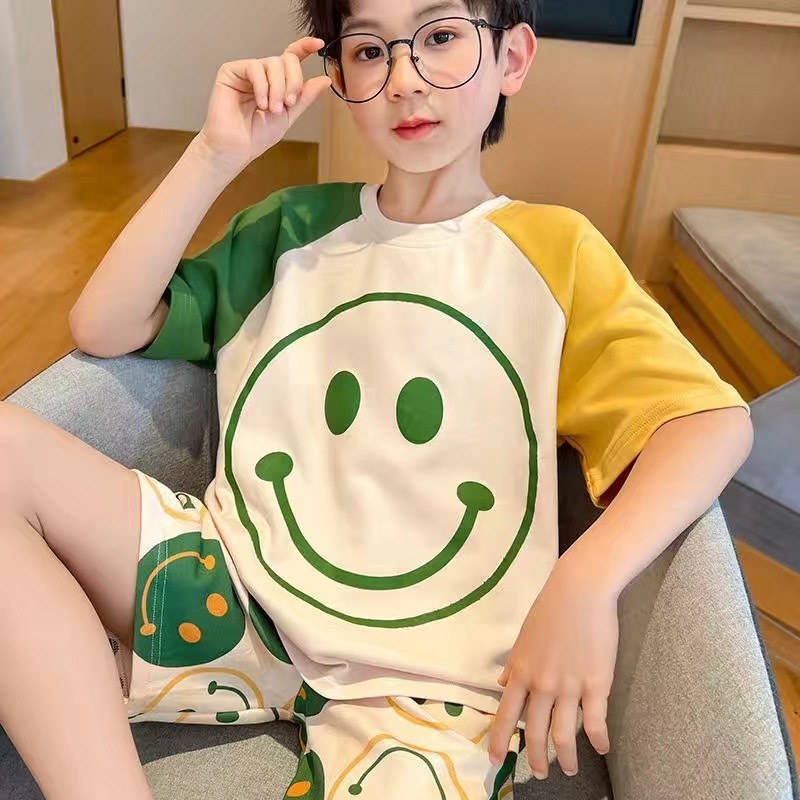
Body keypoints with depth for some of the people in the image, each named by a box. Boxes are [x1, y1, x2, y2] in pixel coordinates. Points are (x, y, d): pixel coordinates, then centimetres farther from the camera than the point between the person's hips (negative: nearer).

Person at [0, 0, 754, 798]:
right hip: (240, 585, 3)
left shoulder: (553, 249, 3)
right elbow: (102, 328, 4)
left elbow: (714, 418, -5)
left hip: (428, 665, -2)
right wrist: (219, 153, -4)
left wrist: (586, 579, -22)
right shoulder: (295, 225, 10)